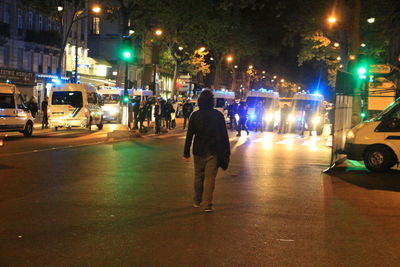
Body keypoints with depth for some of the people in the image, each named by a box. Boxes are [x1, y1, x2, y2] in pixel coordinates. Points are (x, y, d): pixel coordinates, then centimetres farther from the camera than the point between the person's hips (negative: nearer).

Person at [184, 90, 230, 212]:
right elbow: (224, 135, -2)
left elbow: (189, 135, -2)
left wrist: (186, 152, 1)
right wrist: (227, 152, 5)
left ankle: (197, 201, 25)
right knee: (210, 177, -2)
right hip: (213, 152, -1)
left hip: (199, 151, 2)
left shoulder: (195, 115, -2)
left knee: (198, 176, 15)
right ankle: (208, 205, -7)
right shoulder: (218, 115, -4)